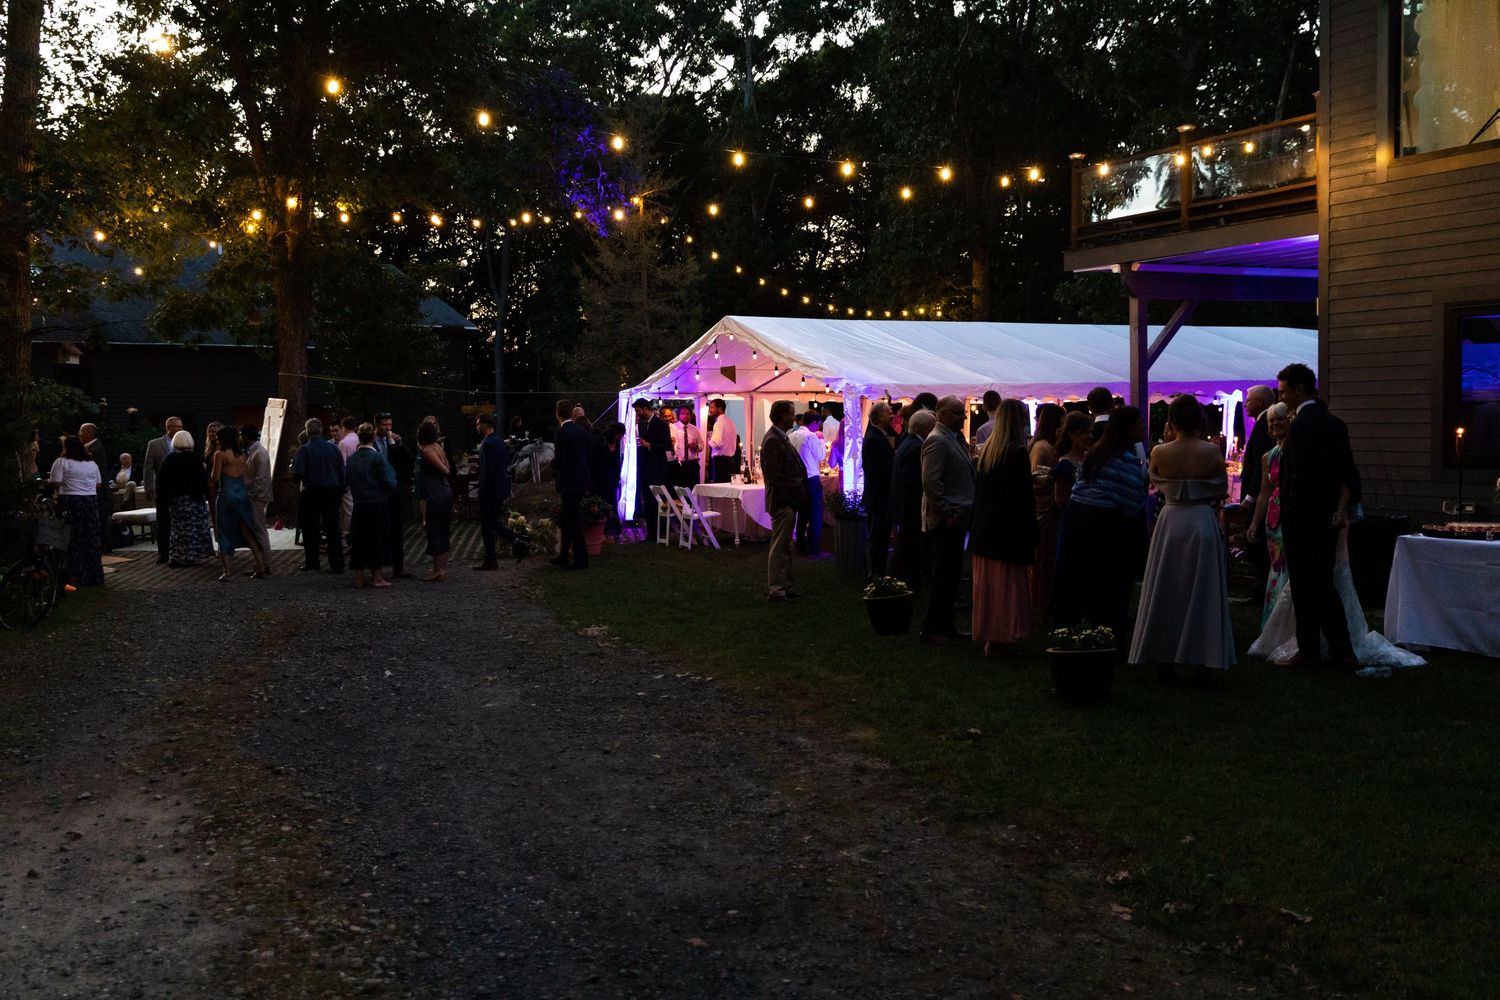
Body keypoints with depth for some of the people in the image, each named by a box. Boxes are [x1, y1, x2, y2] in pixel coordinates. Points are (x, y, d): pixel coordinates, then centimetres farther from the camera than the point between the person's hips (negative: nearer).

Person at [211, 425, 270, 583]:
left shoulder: (220, 454, -8)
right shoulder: (241, 454, 9)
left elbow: (215, 478, -9)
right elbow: (244, 474, 10)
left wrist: (211, 473, 11)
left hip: (227, 494, -5)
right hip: (242, 493, 5)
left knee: (224, 534, 3)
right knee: (247, 532, 11)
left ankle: (226, 572, -3)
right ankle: (261, 567, 6)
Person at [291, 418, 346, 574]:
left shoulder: (304, 450, -8)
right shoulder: (333, 448, 2)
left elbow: (298, 474, -14)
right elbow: (342, 472, 2)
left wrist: (295, 479, 9)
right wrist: (341, 491, 9)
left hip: (312, 492, -3)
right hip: (332, 491, 3)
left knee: (310, 529, 8)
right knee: (333, 527, 5)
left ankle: (311, 564, 10)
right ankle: (337, 564, 1)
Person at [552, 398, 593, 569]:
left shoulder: (562, 432, -15)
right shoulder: (582, 431, 7)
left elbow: (559, 460, -19)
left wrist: (553, 463, 2)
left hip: (569, 482, -8)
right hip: (582, 480, 8)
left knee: (573, 520, -1)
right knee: (567, 520, 18)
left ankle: (581, 559, 2)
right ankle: (564, 556, 25)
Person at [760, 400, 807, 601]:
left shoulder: (781, 437, 14)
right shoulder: (773, 440, -18)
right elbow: (775, 477, -21)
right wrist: (785, 500, -17)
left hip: (787, 502, 10)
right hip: (783, 501, -10)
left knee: (785, 546, 16)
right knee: (780, 547, -6)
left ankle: (784, 586, 24)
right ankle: (775, 590, -1)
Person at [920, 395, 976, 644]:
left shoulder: (954, 438, 15)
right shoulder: (937, 441, -15)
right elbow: (931, 482, -22)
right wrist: (946, 514, -19)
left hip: (957, 518, 9)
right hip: (946, 520, -9)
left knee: (951, 575, 14)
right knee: (944, 576, -4)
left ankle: (944, 624, 22)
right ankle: (931, 629, 3)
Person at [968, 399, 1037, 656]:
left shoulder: (986, 450, 9)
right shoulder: (1017, 453, -15)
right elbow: (1021, 499, -18)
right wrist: (1032, 536, -13)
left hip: (984, 528, 8)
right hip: (1007, 530, -8)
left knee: (987, 584, 13)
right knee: (1007, 585, -1)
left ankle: (989, 637, 20)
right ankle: (1000, 639, 2)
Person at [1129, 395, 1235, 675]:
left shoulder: (1159, 452, -8)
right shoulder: (1211, 451, -10)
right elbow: (1222, 490, 0)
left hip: (1170, 521, 1)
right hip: (1203, 522, -1)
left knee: (1166, 591, 10)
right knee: (1202, 591, 8)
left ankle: (1165, 659, 12)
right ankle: (1204, 659, 10)